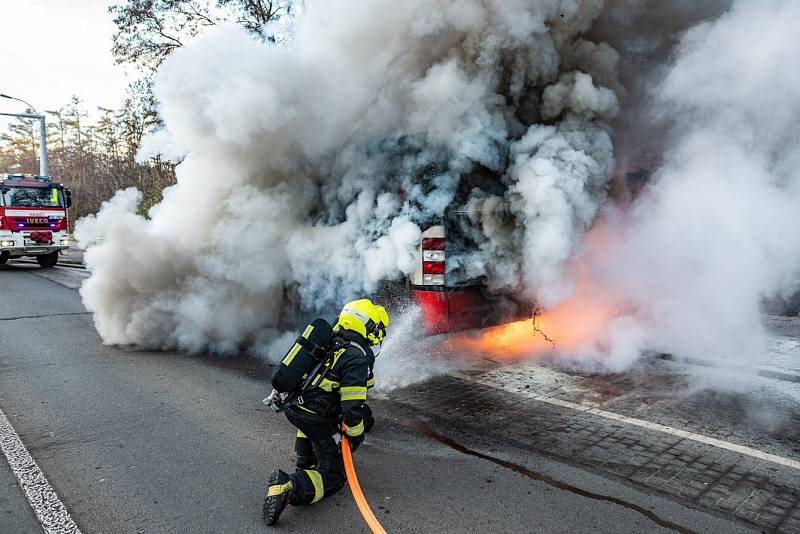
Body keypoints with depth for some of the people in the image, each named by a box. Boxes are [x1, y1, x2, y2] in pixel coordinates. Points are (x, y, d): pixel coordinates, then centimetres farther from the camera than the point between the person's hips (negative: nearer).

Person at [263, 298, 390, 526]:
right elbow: (352, 407, -22)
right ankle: (291, 487, -25)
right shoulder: (357, 359, -18)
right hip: (313, 418, -9)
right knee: (334, 476, 1)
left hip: (291, 404, 9)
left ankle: (305, 460, 39)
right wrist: (356, 435, -3)